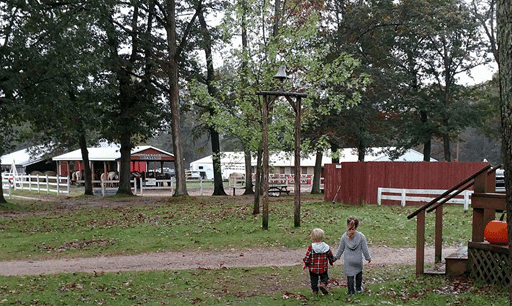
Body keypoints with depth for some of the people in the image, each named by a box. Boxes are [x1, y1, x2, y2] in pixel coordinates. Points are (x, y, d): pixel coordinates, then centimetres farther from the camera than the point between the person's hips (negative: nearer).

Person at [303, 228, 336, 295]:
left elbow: (307, 257, -12)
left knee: (314, 279, 16)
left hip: (313, 268, -1)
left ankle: (315, 290, 18)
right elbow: (330, 256, 5)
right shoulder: (326, 247, -7)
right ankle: (323, 284, -9)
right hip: (323, 268, 1)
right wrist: (332, 261, 26)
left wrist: (306, 265, 5)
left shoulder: (311, 247, -15)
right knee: (325, 277, 17)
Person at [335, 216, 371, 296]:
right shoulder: (361, 236, -14)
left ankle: (351, 291, 14)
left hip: (348, 260, 0)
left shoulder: (344, 236, -10)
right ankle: (359, 288, 32)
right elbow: (365, 249, -6)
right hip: (358, 260, 0)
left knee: (350, 276, 9)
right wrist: (368, 258, 9)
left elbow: (341, 248, 2)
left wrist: (337, 256, 17)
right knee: (359, 273, 24)